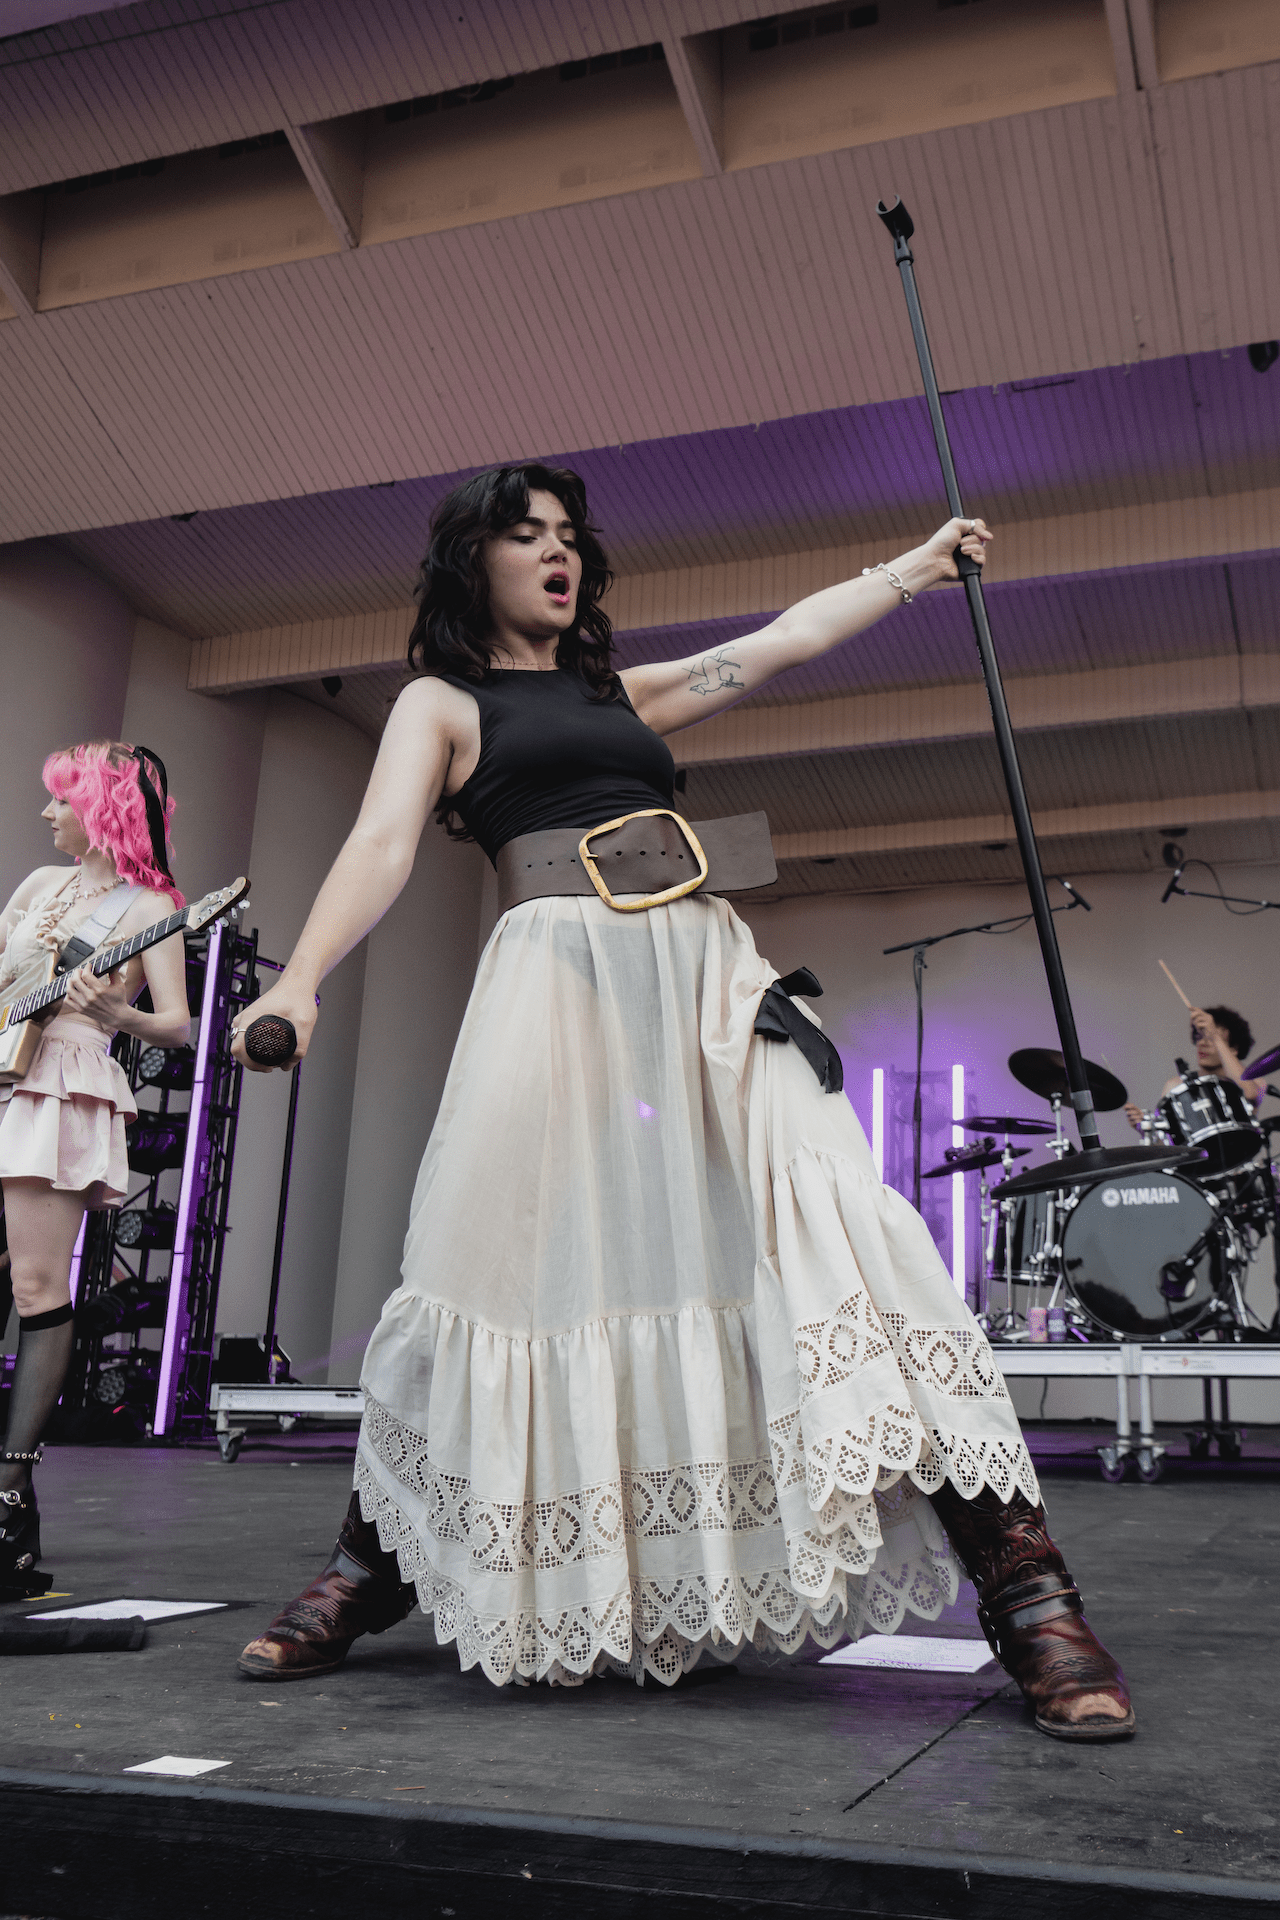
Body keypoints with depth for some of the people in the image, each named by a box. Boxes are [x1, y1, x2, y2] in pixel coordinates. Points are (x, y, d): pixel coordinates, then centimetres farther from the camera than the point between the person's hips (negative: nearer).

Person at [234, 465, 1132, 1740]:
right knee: (519, 1268, -13)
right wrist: (300, 980, -18)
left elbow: (786, 639, 34)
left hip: (712, 978, 4)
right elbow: (383, 844, -1)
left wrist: (920, 564, 38)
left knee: (835, 1235, -12)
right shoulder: (441, 703, 15)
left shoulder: (623, 692, 29)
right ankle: (368, 1575, 9)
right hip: (561, 981, -3)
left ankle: (1023, 1592, -14)